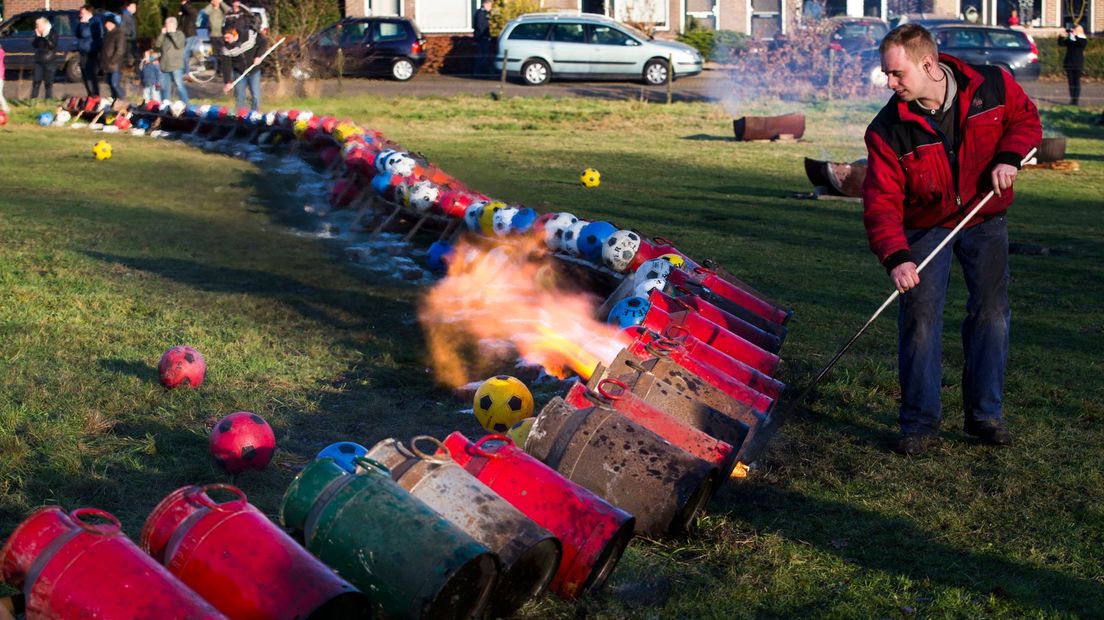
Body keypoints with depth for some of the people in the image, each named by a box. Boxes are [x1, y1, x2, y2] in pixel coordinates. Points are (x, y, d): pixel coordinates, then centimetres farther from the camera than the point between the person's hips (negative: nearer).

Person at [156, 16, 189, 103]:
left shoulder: (179, 34, 3)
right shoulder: (164, 35, 15)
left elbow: (179, 45, -15)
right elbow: (157, 45, 2)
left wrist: (172, 33, -13)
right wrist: (162, 34, -6)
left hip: (176, 66, -5)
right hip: (164, 66, 5)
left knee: (179, 86, -11)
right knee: (164, 87, 10)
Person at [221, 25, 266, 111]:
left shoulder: (250, 34, -20)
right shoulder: (226, 48, -14)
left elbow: (263, 43, -8)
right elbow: (226, 66, -12)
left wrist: (259, 56, -21)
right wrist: (227, 82, -17)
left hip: (254, 71, -1)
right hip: (239, 73, 1)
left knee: (256, 96, -2)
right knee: (239, 97, 3)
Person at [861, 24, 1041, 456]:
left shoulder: (993, 86, -15)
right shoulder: (889, 130, -19)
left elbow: (1026, 119, 4)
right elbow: (881, 201, -21)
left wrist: (1009, 156, -17)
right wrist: (895, 256, -34)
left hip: (984, 220, 1)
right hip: (925, 226, -1)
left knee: (991, 313, 1)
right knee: (919, 318, -8)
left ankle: (985, 414, 15)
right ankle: (920, 423, 2)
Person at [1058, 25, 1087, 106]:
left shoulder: (1083, 39, 0)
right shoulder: (1069, 40, 10)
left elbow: (1082, 43, -21)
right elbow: (1061, 44, 0)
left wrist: (1076, 35, -32)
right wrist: (1061, 37, -16)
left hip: (1078, 64, -3)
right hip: (1069, 63, 4)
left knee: (1076, 81, -4)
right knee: (1071, 81, 4)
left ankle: (1076, 99, -5)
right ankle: (1072, 99, 8)